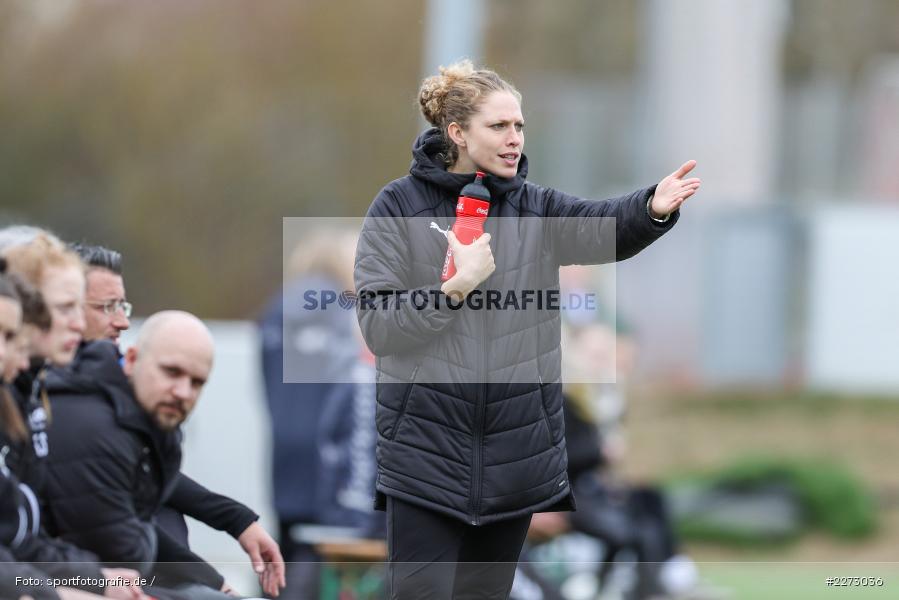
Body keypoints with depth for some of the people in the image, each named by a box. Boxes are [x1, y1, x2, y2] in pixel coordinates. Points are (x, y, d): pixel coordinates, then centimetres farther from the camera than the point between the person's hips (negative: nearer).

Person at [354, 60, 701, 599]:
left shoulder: (536, 209, 6)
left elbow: (600, 227, -16)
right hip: (426, 449, -3)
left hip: (517, 451, 3)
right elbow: (377, 325, -8)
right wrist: (459, 285, -18)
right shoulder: (400, 207, -2)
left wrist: (652, 209, -36)